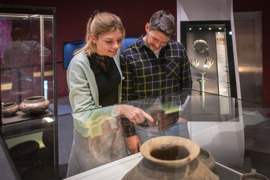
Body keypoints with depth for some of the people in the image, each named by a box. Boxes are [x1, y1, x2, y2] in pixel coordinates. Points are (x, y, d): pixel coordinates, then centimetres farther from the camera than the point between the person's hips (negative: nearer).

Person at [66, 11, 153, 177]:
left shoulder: (115, 53, -8)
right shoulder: (79, 64, -26)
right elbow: (83, 114, -28)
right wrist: (120, 109, -40)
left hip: (116, 128, 5)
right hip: (93, 133, -5)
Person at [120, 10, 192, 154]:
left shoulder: (178, 50, 0)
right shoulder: (128, 55, -9)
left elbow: (186, 85, 9)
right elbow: (125, 98, -6)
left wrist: (184, 115, 3)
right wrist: (129, 133, -5)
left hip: (176, 124, 3)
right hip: (145, 129, -2)